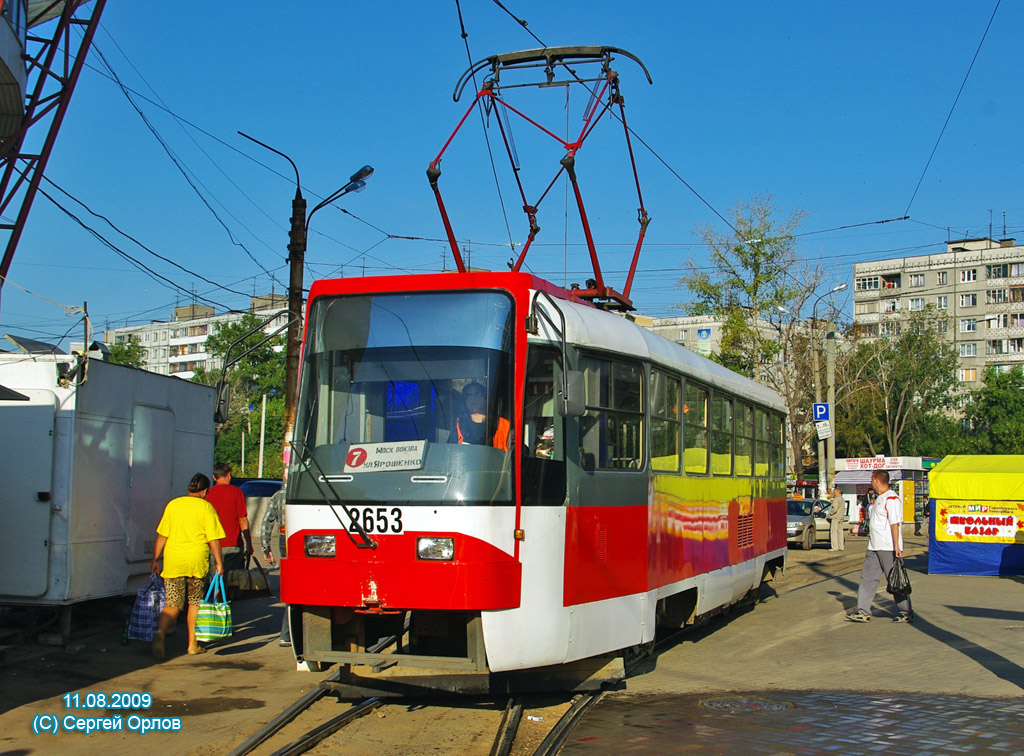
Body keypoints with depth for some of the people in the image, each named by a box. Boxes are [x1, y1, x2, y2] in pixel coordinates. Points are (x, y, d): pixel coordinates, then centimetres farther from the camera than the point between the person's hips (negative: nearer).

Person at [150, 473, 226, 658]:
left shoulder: (173, 505, 8)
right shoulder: (205, 507, -2)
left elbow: (162, 536, 7)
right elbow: (213, 539, -6)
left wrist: (155, 560, 13)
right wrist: (219, 563, 0)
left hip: (172, 561, 2)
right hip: (196, 561, -2)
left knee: (173, 604, 4)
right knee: (195, 602, 14)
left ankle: (160, 631, -23)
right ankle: (193, 644, 17)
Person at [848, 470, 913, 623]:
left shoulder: (892, 499, -12)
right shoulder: (879, 499, 18)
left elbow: (894, 524, -19)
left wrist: (896, 546, -23)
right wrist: (870, 548, 25)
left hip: (888, 548, -10)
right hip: (875, 547, 10)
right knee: (867, 577, 5)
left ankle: (906, 612, 7)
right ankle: (863, 612, 7)